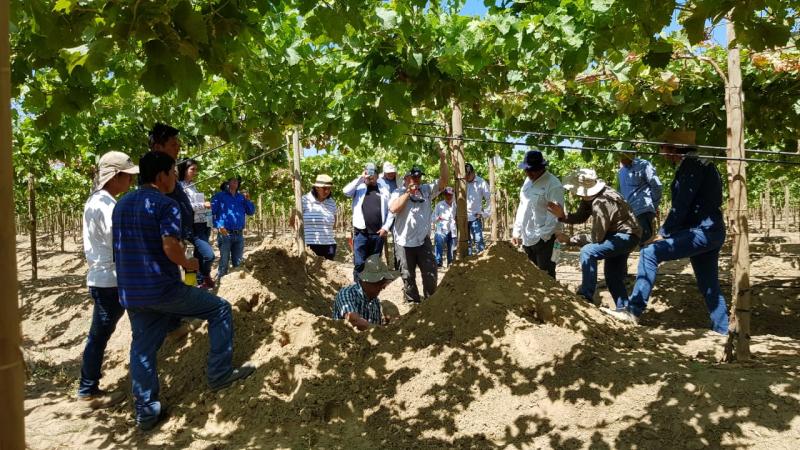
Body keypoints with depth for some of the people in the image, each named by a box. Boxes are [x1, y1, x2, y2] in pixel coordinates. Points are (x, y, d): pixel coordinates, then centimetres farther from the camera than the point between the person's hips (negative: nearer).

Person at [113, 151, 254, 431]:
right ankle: (219, 374, 9)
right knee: (219, 309, 6)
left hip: (130, 292, 8)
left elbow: (121, 247, 20)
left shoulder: (121, 204, 14)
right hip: (163, 289, -8)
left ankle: (145, 412, 18)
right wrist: (189, 264, -5)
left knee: (143, 349, 13)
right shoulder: (166, 205, -13)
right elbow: (170, 247, -24)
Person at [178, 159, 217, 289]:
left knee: (199, 255, 12)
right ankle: (206, 277, 9)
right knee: (209, 255, -17)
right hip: (194, 227, -8)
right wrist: (203, 205, -17)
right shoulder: (180, 186, -7)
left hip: (203, 225, 8)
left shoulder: (193, 186, 19)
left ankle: (200, 282, 19)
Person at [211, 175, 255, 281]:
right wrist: (218, 226, -18)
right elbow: (211, 212, -5)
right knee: (224, 262, -5)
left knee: (238, 263, 10)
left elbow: (251, 212, 14)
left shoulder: (242, 197, 16)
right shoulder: (219, 196, 2)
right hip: (225, 234, -4)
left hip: (239, 235, 5)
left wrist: (248, 200, -2)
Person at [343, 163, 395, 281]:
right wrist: (360, 178, -9)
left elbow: (391, 210, 6)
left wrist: (386, 227, -3)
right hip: (361, 233, -2)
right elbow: (346, 191, -14)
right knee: (359, 263, -3)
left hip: (378, 233, 2)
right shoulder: (359, 187, 5)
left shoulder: (384, 189, 8)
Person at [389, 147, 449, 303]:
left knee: (430, 274, 6)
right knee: (408, 276, 9)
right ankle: (413, 302, 23)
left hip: (424, 241, 2)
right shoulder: (398, 193, -3)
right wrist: (408, 193, -17)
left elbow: (444, 180, -4)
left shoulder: (427, 190, 5)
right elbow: (393, 209, -19)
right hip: (405, 242, -2)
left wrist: (442, 159, -15)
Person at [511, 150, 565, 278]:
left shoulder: (553, 185, -13)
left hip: (544, 239, -8)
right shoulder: (528, 181, 12)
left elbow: (554, 215, -17)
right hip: (527, 238, 8)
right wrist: (516, 231, 13)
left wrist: (543, 236, -19)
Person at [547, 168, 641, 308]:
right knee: (613, 278, 16)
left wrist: (569, 240, -19)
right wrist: (562, 216, -17)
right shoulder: (590, 195, -6)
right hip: (617, 234, 10)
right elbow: (580, 217, 2)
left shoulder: (601, 203, -32)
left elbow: (596, 238, -26)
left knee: (588, 251, -26)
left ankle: (586, 297, -18)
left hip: (627, 236, -10)